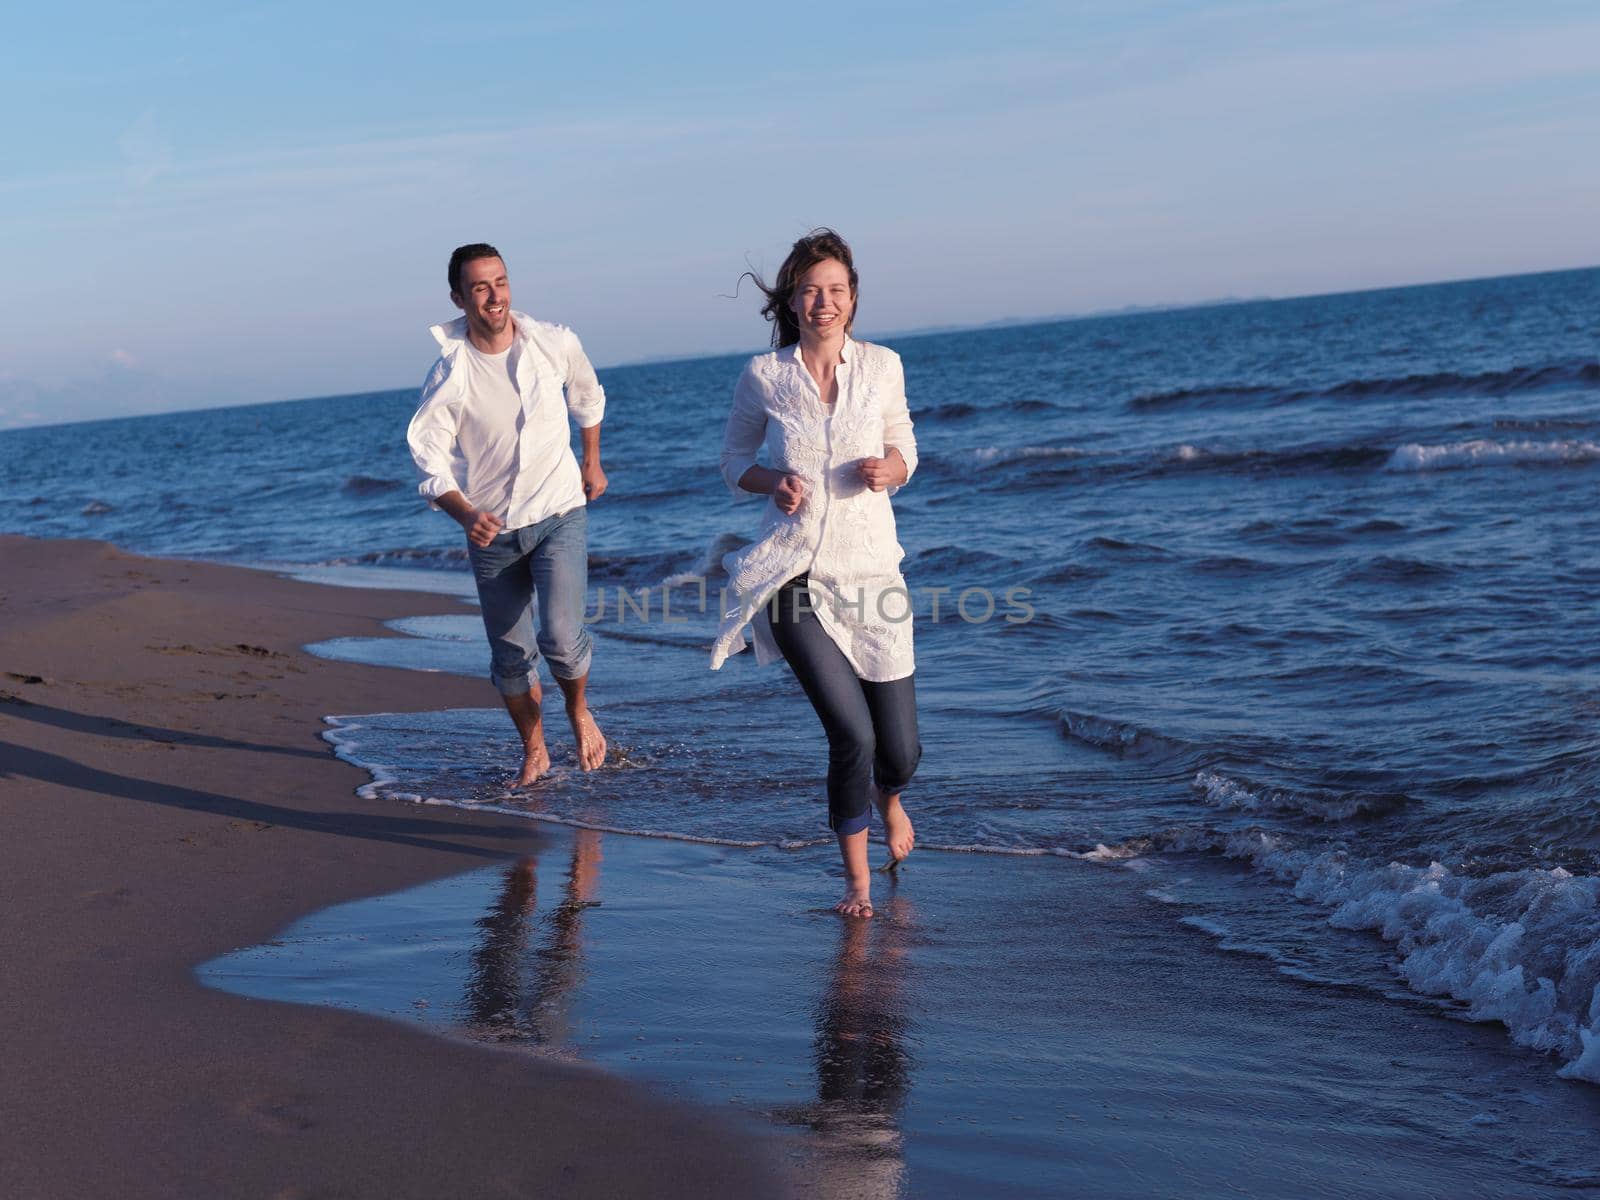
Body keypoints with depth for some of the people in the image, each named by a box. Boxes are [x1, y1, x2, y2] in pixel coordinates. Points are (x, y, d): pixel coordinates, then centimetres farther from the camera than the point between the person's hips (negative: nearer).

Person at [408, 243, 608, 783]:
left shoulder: (556, 344, -8)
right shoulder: (449, 375, -14)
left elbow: (587, 395, 15)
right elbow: (430, 465, -12)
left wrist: (592, 461, 22)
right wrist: (466, 515, -29)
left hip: (559, 514, 0)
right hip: (491, 530, 1)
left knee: (561, 635, -18)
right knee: (510, 656, 9)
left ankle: (579, 709, 15)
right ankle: (534, 752, 32)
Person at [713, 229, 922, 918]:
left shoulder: (883, 367, 2)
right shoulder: (763, 376, -1)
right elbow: (734, 463, 10)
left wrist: (888, 469, -9)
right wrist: (772, 483, -10)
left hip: (870, 569, 2)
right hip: (794, 574, -2)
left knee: (901, 750, 4)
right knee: (852, 733, -13)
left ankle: (888, 797, 45)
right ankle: (856, 876, 12)